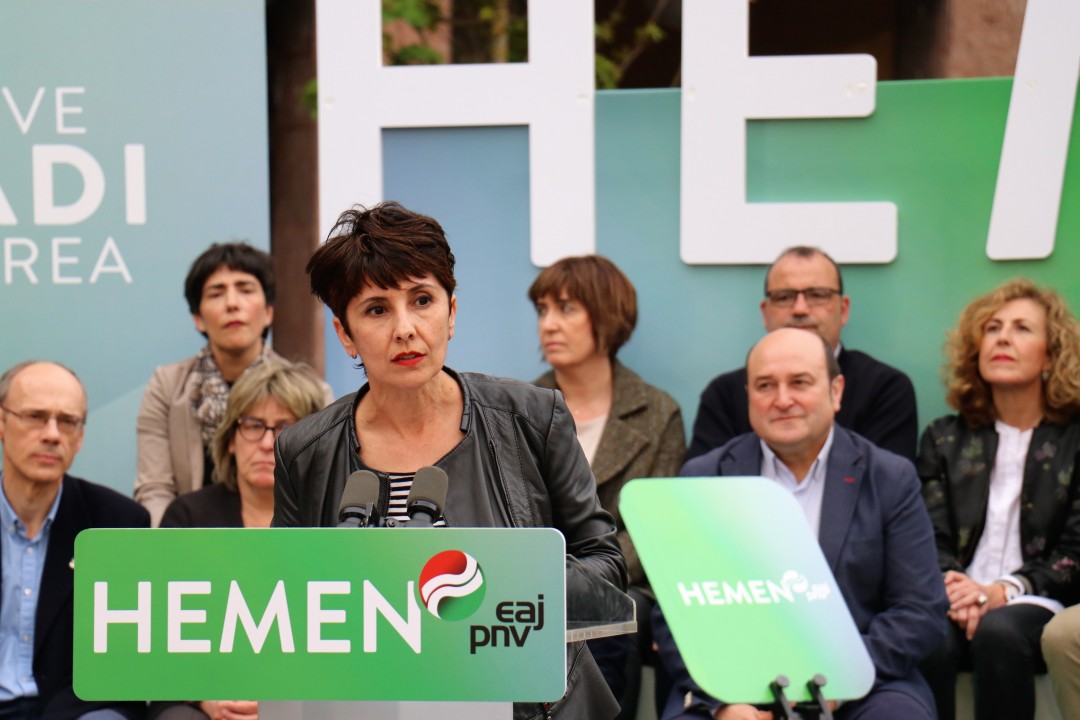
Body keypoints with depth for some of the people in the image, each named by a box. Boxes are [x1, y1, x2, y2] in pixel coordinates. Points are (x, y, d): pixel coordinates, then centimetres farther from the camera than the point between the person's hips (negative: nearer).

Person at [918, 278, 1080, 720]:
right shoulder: (944, 438, 19)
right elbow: (931, 540, 9)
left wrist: (1002, 591, -17)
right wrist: (952, 588, -15)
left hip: (1039, 606, -2)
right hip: (957, 603, 2)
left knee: (999, 630, -36)